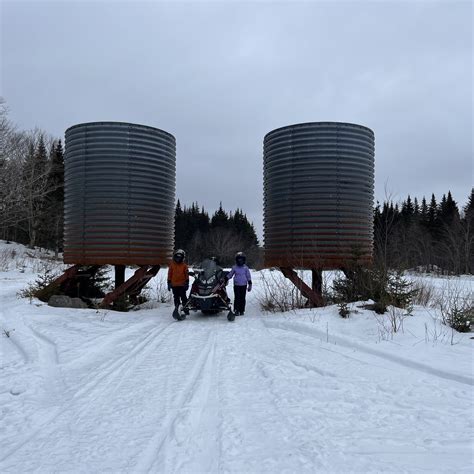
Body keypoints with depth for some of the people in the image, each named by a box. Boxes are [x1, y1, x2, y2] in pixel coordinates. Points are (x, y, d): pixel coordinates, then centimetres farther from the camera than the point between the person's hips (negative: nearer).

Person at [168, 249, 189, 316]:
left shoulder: (184, 265, 3)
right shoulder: (172, 265, 6)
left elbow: (187, 275, 4)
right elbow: (169, 274, 8)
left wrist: (187, 283, -1)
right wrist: (169, 283, 5)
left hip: (182, 285, -2)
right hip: (174, 285, 2)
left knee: (183, 297, -2)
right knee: (176, 298, 9)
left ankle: (186, 309, 2)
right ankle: (177, 309, 16)